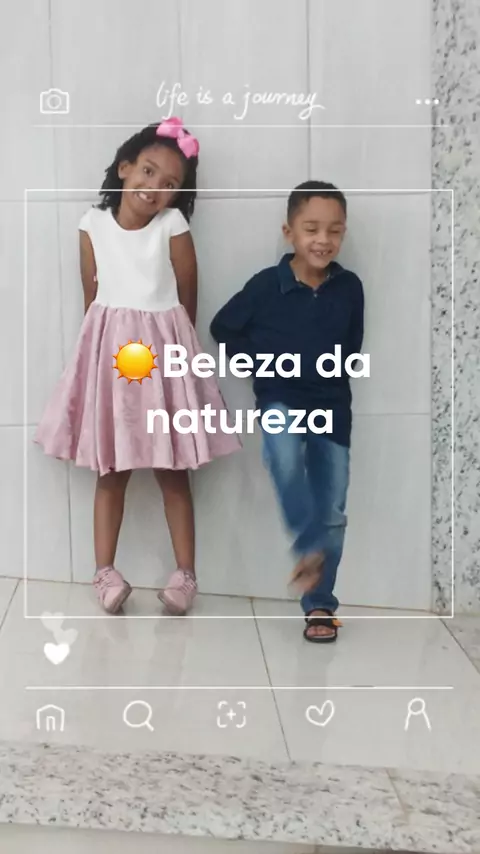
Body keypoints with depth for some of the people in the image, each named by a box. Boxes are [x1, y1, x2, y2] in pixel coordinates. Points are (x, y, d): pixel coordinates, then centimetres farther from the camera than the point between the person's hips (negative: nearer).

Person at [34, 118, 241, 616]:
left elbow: (188, 297, 0)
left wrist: (173, 347, 8)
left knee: (173, 472, 7)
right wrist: (104, 345, 8)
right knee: (110, 471, 7)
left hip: (164, 356, -1)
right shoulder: (93, 225, -1)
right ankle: (105, 572, 15)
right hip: (110, 355, 2)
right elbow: (90, 295, 6)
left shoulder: (173, 226, -8)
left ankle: (185, 574, 15)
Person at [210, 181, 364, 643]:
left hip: (332, 406, 2)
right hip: (280, 400, -2)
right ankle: (309, 547, -21)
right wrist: (256, 361, -7)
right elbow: (222, 328, 2)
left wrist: (331, 367, -4)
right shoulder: (266, 285, -11)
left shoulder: (349, 287, -5)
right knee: (284, 457, -37)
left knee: (332, 513, 5)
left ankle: (320, 604, 20)